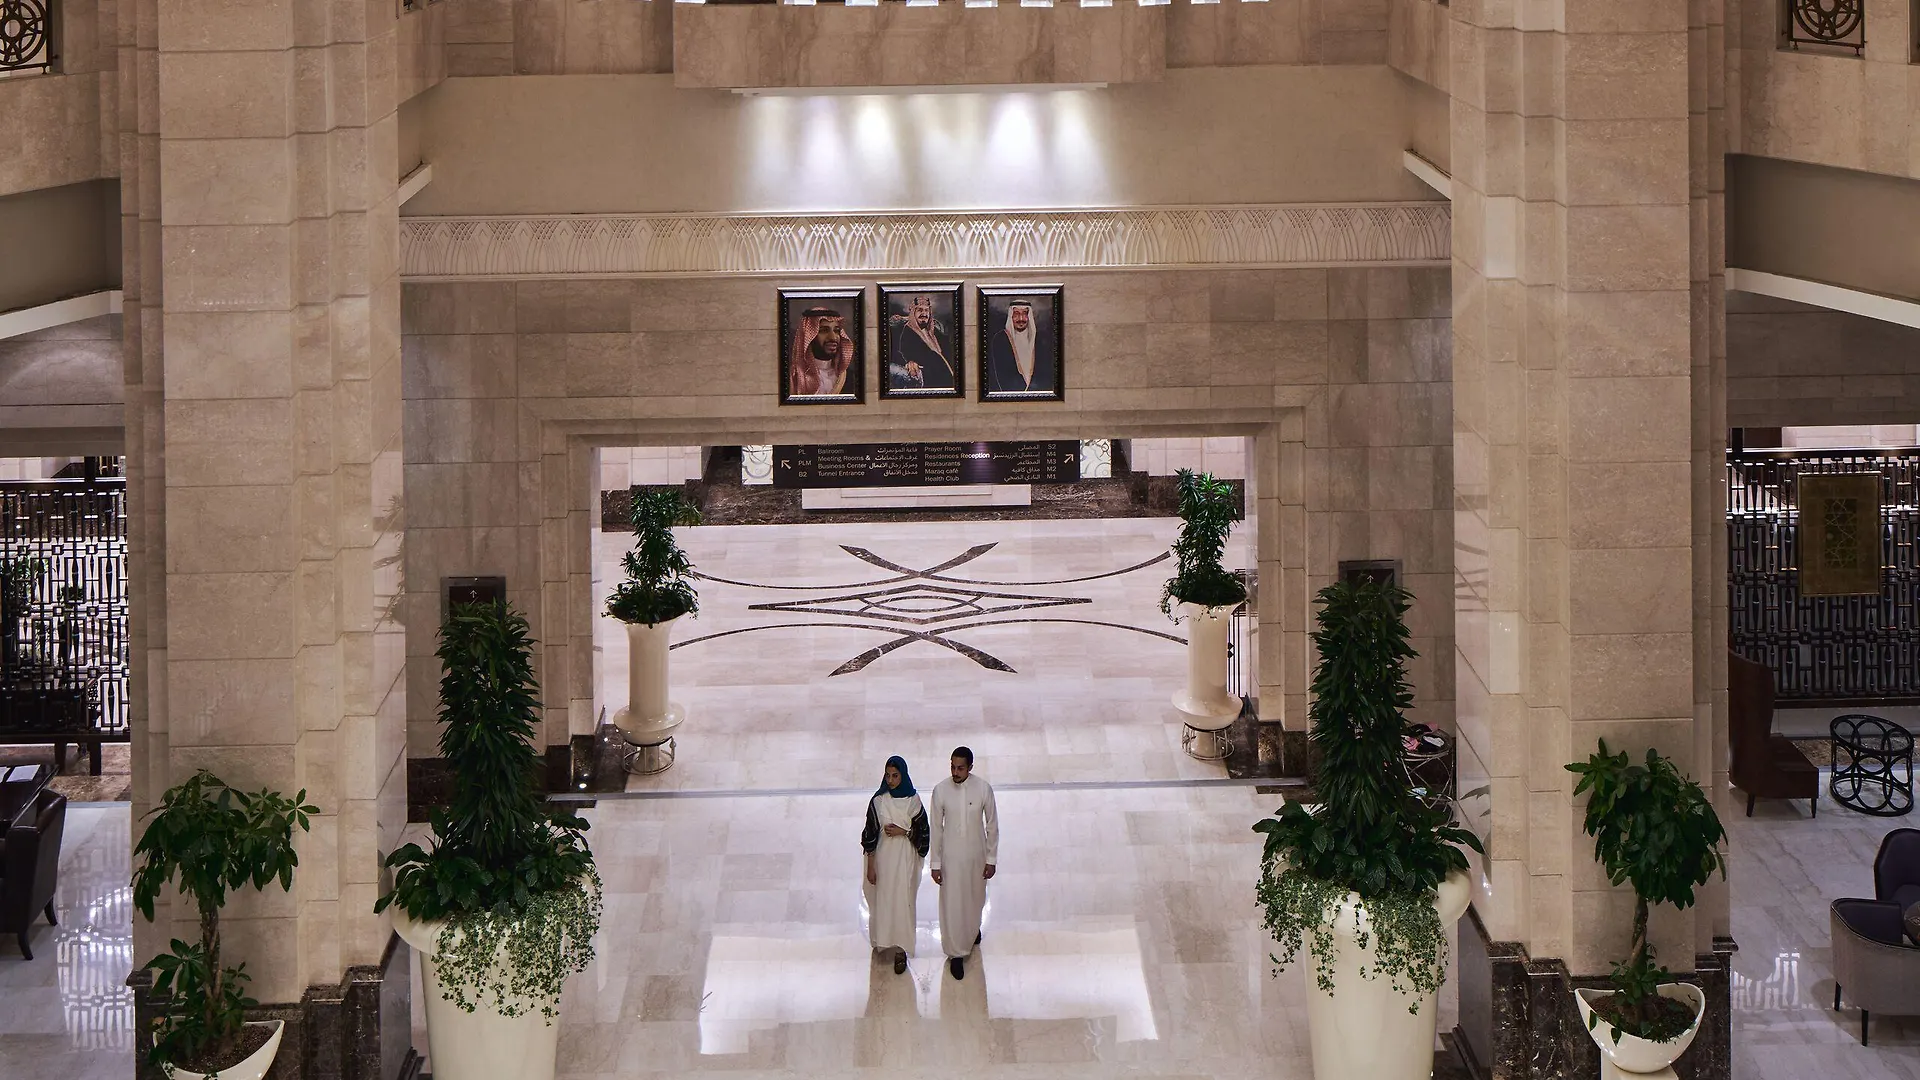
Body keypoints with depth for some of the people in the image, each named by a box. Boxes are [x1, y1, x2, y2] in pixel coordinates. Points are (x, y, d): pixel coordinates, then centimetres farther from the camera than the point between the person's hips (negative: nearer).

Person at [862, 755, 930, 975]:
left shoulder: (913, 801, -8)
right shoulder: (878, 801, -7)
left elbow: (922, 831, 0)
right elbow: (870, 835, -3)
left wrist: (902, 832, -17)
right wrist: (870, 866, -4)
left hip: (905, 859, -1)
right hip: (883, 857, 1)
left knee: (901, 900, 0)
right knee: (882, 899, 12)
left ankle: (900, 949, 10)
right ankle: (881, 939, 34)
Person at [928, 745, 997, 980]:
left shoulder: (984, 789, -17)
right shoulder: (941, 790, -17)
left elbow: (992, 826, -6)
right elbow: (936, 828, -8)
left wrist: (991, 859, -3)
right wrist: (935, 863, -6)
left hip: (976, 854, 1)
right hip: (951, 856, -1)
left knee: (975, 897, 23)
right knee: (952, 904, 5)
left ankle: (972, 927, 55)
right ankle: (957, 953, 20)